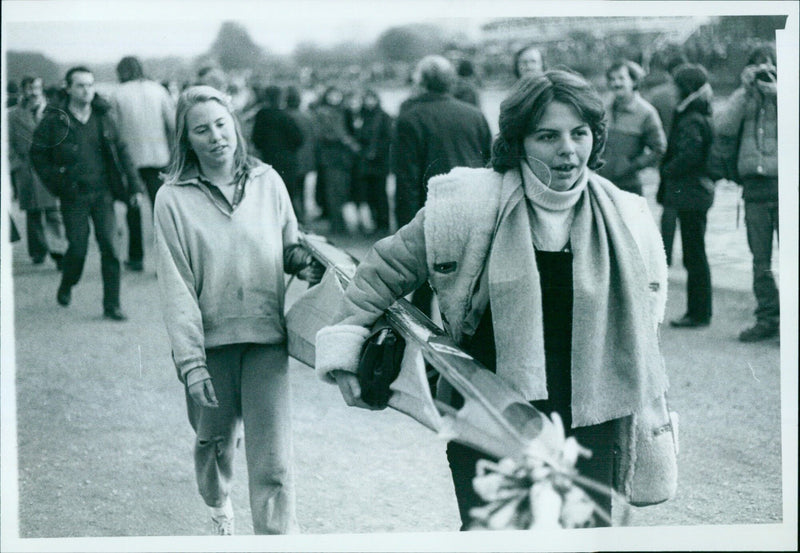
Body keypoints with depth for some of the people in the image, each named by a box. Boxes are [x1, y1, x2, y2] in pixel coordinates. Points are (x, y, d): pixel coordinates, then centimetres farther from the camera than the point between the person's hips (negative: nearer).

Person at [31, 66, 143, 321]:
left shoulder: (103, 116, 5)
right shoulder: (54, 120, -4)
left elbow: (121, 151, 10)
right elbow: (38, 154, 3)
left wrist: (134, 185, 5)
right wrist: (55, 182, -5)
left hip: (102, 192, 2)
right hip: (74, 196, -2)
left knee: (109, 246, -6)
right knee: (77, 247, -2)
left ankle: (112, 305, 1)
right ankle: (66, 287, 29)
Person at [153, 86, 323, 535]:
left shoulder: (267, 181, 3)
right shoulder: (174, 199, -4)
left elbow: (289, 245, 17)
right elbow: (177, 287, -7)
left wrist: (304, 260, -7)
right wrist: (191, 362, -13)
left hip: (267, 336, 0)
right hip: (211, 340, 0)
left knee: (273, 460, -9)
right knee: (215, 441, 18)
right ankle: (219, 508, 49)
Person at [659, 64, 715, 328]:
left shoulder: (691, 120, -16)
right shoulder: (703, 116, 14)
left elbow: (689, 155, -26)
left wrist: (666, 170, -10)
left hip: (690, 194, -10)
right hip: (700, 190, 10)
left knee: (694, 256, -4)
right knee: (695, 256, 14)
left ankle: (699, 313, 1)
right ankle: (698, 312, 20)